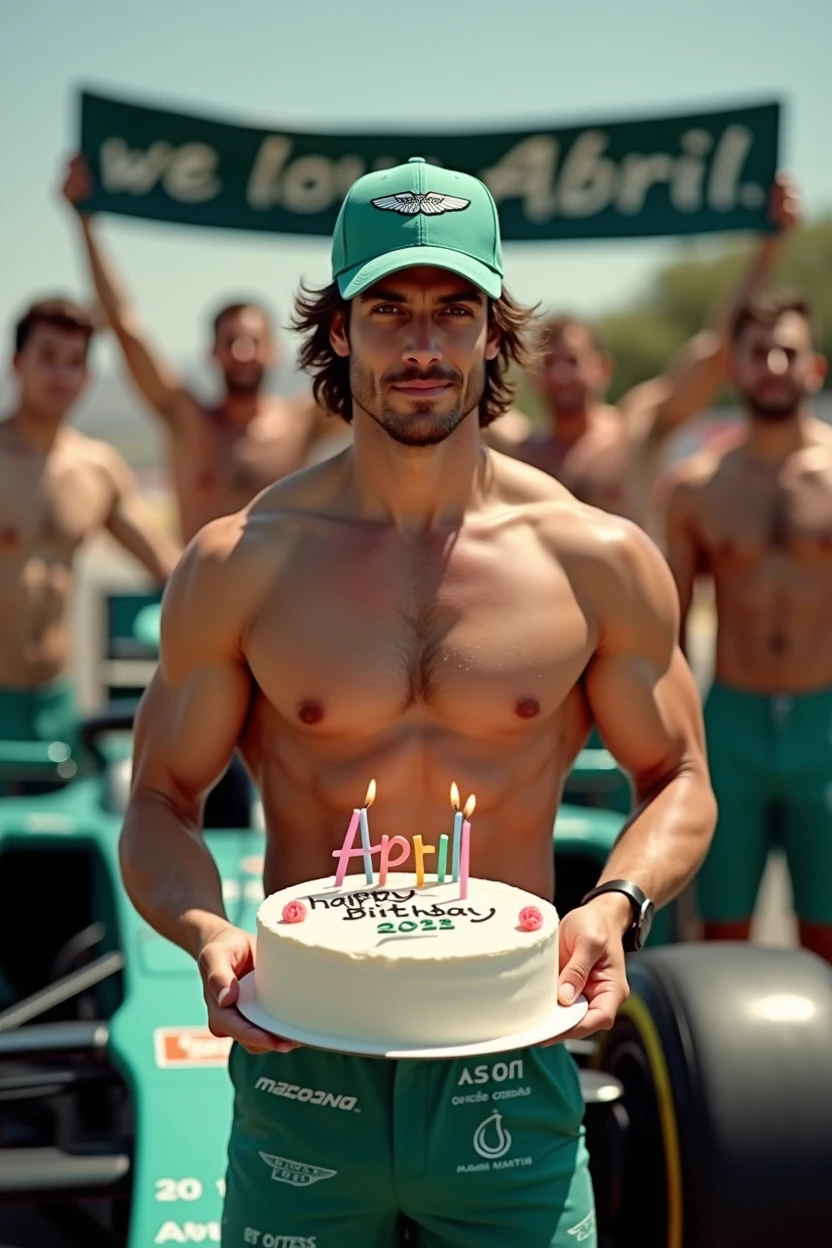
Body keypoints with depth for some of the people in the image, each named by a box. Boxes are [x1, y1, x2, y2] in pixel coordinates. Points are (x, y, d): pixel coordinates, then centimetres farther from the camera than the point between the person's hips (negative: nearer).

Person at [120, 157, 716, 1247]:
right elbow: (162, 800, 4)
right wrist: (205, 930, -16)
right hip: (299, 1056, 0)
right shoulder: (239, 564, -3)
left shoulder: (598, 561, -3)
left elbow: (679, 780, 8)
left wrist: (617, 904, -12)